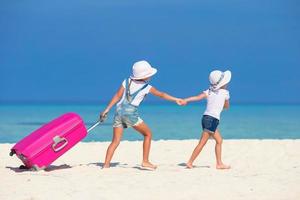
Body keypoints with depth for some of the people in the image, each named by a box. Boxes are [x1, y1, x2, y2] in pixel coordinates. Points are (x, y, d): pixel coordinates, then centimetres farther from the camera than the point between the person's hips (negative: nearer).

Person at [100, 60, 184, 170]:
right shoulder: (147, 87, 3)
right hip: (130, 113, -4)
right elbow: (161, 95, 7)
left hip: (119, 111, 4)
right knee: (148, 134, 14)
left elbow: (117, 96, 8)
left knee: (115, 141, 5)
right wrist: (176, 99, 14)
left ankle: (106, 165, -7)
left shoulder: (127, 81, 12)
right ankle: (145, 161, 12)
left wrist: (107, 109, 10)